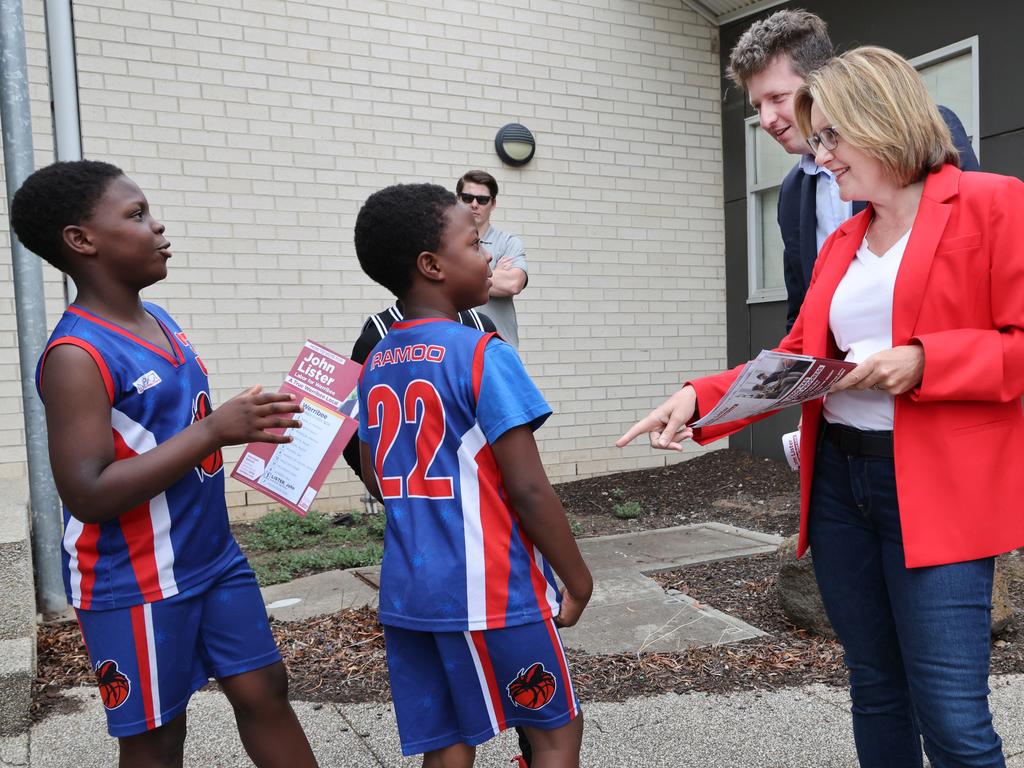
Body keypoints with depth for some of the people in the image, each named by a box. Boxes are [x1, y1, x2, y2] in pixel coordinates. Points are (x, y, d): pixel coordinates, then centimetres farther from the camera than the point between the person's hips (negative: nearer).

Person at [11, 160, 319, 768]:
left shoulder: (161, 321, 6)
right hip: (137, 585, -7)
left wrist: (248, 423, 6)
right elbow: (90, 494, -25)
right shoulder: (76, 355, -19)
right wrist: (215, 430, -28)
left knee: (264, 691, 14)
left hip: (216, 559, 7)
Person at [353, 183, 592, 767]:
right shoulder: (483, 356, -16)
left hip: (409, 589, 7)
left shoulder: (376, 365, 5)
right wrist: (579, 581, -5)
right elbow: (528, 489, -17)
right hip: (490, 589, -6)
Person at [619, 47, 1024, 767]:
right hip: (838, 482, 6)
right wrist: (699, 398, -1)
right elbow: (793, 359, 13)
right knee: (876, 689, 15)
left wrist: (923, 362, -20)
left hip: (937, 491, -5)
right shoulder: (841, 242, 16)